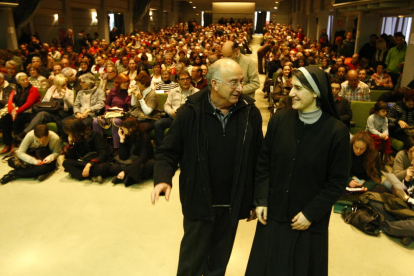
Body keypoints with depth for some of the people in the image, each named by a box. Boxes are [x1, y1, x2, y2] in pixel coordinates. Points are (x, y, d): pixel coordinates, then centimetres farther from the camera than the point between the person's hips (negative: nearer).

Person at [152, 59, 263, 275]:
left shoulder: (250, 113, -6)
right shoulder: (190, 112, -13)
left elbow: (257, 159, 0)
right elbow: (169, 152, -5)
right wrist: (163, 179, -25)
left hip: (232, 202, 3)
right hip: (199, 201, -2)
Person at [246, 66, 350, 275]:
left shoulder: (336, 130, -14)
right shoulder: (280, 119, -7)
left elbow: (337, 181, -8)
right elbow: (263, 163, 0)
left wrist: (311, 213, -10)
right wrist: (261, 200, -4)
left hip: (308, 220, -2)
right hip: (273, 214, 3)